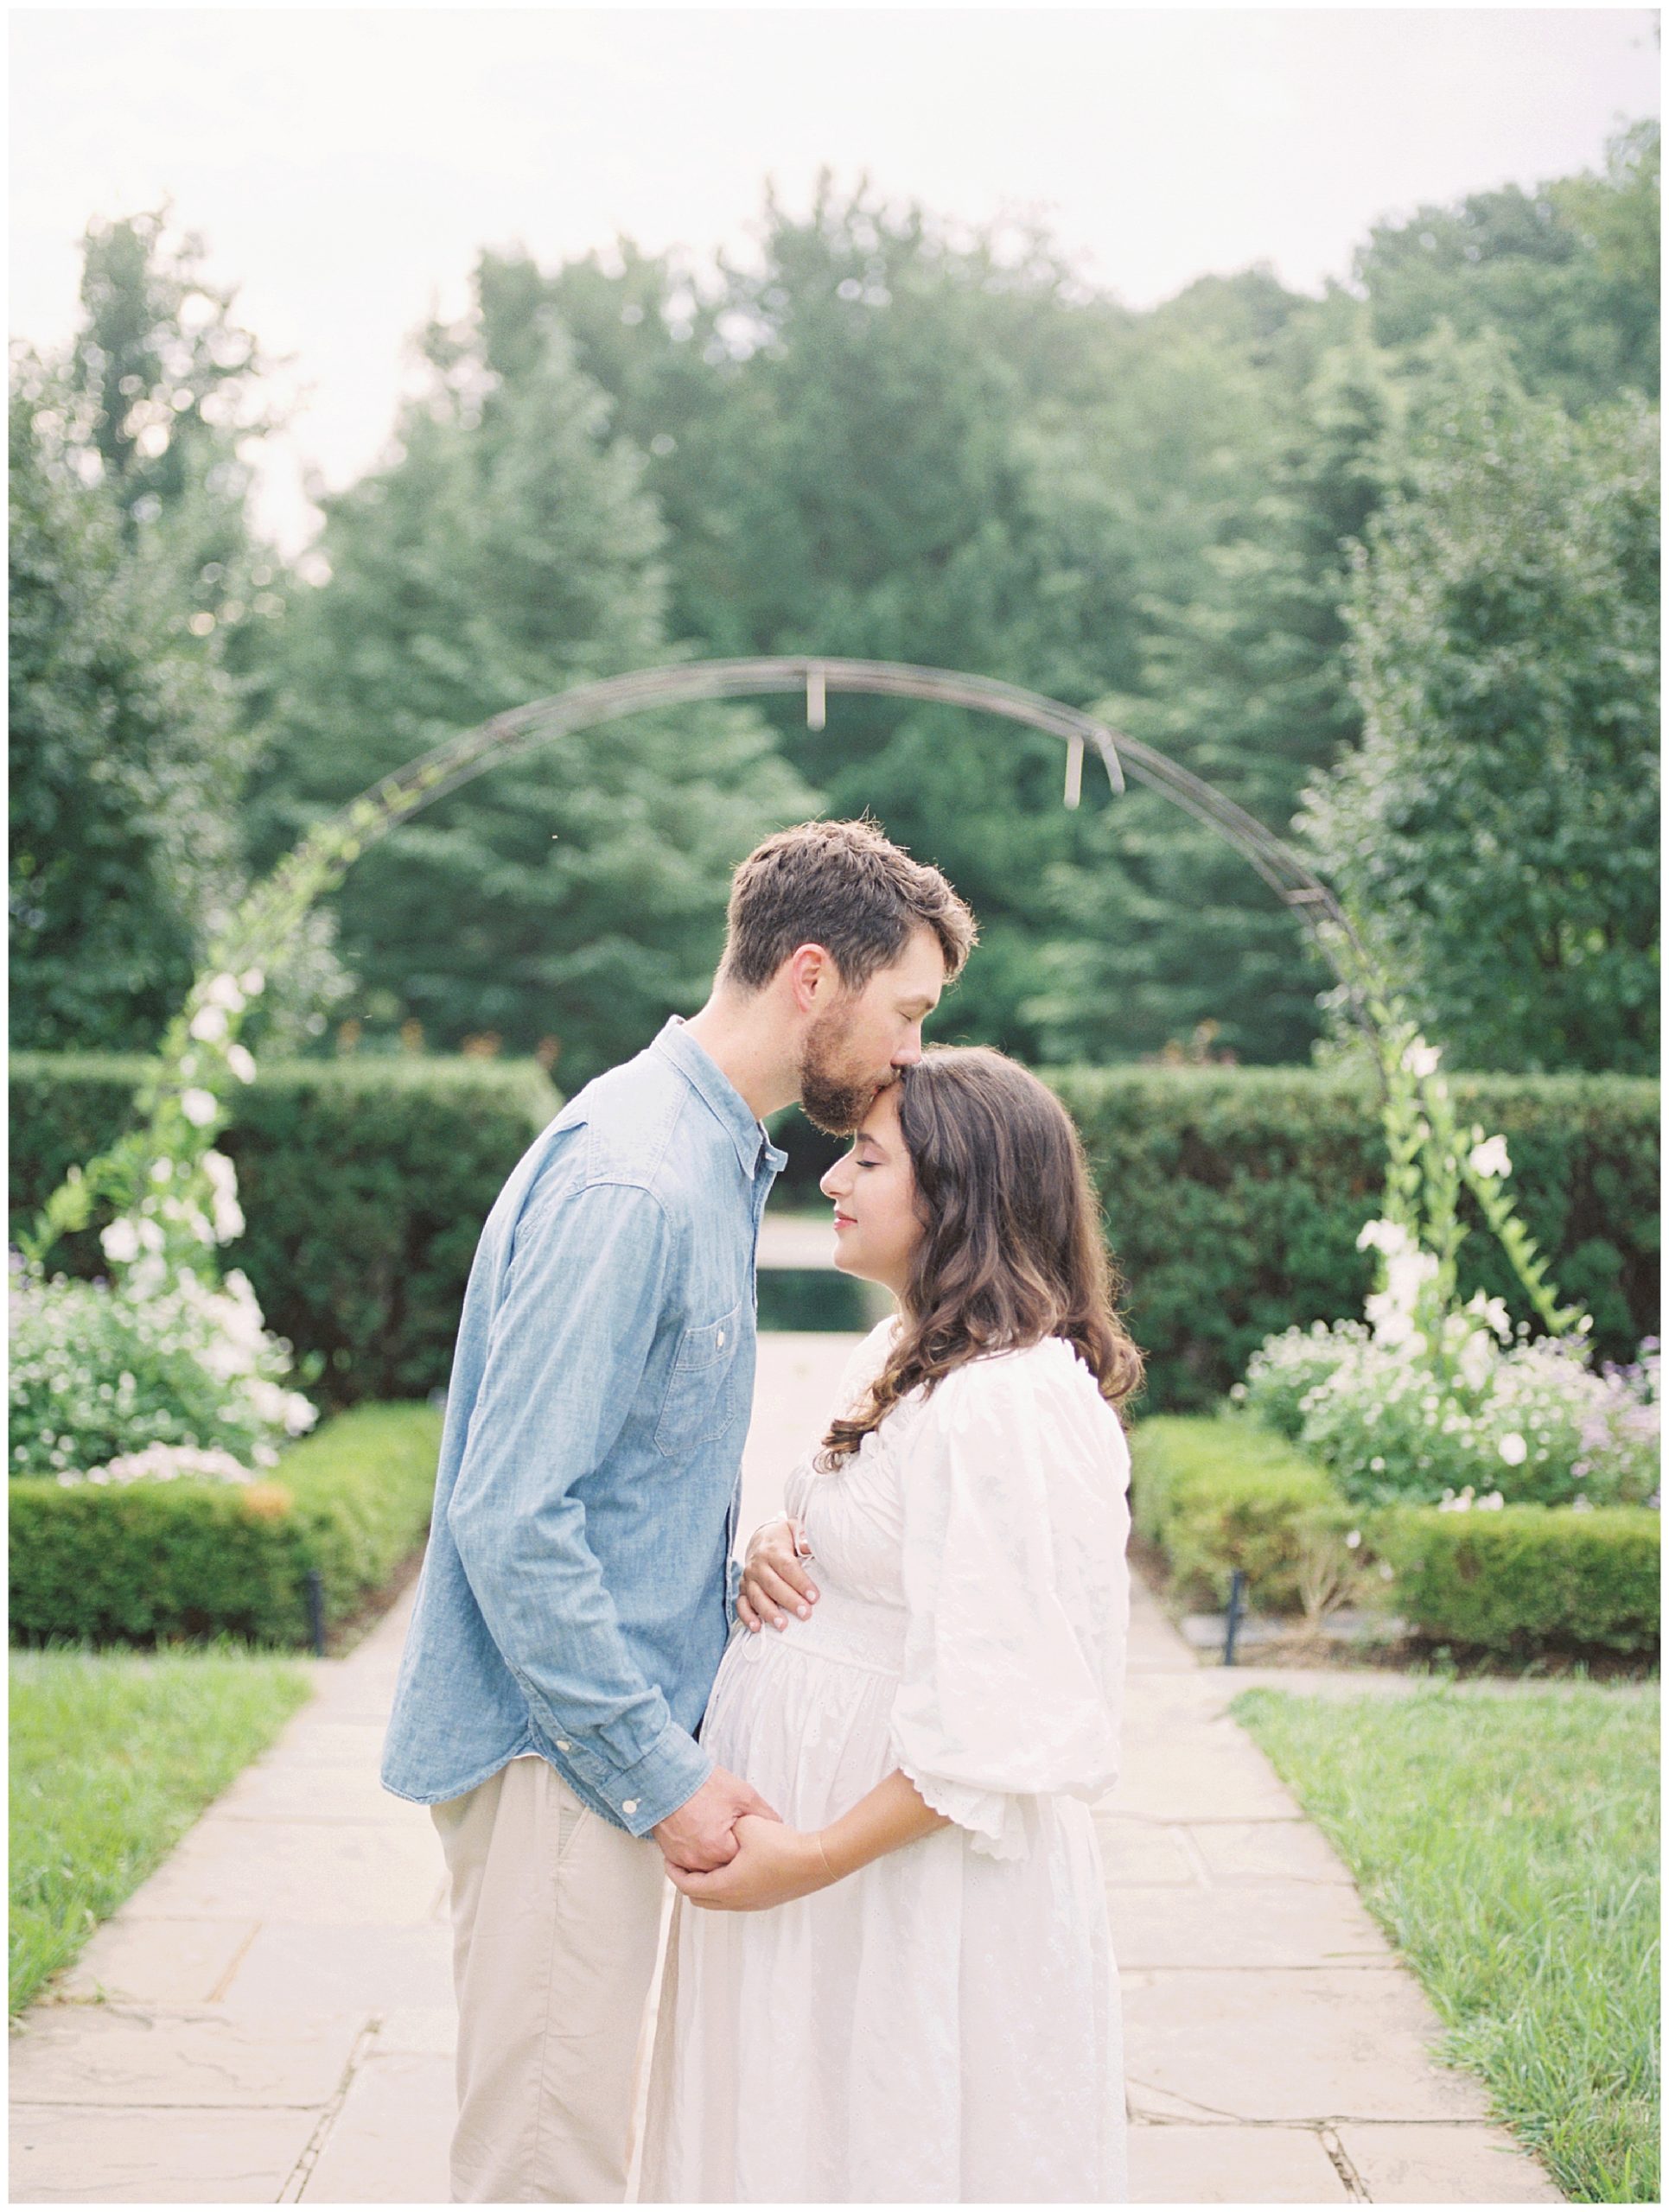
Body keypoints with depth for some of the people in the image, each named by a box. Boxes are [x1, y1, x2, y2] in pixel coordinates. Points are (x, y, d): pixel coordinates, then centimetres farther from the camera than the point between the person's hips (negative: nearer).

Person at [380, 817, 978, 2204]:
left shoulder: (715, 1155, 12)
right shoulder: (632, 1183, -21)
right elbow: (511, 1519, -24)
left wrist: (731, 1573, 4)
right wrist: (665, 1775, -20)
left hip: (623, 1731, 10)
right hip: (561, 1755, -10)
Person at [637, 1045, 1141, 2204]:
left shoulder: (1005, 1402, -23)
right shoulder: (898, 1352, 9)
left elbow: (996, 1718, -25)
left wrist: (815, 1857, -21)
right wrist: (778, 1550, 2)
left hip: (922, 1858, -9)